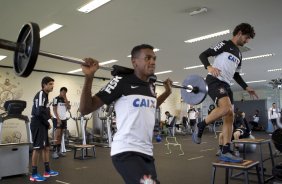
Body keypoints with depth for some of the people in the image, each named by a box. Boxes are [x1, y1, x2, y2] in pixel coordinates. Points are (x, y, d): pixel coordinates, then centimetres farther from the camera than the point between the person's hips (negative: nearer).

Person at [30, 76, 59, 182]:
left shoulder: (45, 95, 16)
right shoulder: (40, 94, -14)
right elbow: (39, 112, -22)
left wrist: (47, 123, 4)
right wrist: (48, 124, -11)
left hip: (42, 125, 10)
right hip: (37, 125, -10)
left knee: (46, 147, 14)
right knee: (38, 148, -6)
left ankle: (47, 171, 23)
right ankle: (34, 174, 3)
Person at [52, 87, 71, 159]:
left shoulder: (65, 99, 13)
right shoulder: (56, 99, -5)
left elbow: (69, 108, 3)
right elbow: (54, 109, -10)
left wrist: (66, 100, -4)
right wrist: (58, 119, -17)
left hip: (64, 119, 6)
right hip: (57, 119, -6)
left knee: (61, 135, 9)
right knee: (57, 135, -10)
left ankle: (59, 151, 14)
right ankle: (54, 151, -6)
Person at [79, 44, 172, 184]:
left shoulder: (150, 87, 10)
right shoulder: (122, 81, -10)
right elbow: (85, 109, -12)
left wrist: (167, 91, 29)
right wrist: (89, 77, -23)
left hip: (146, 151, 8)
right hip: (126, 151, -8)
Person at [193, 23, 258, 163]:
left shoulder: (238, 54, 25)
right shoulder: (225, 44, 1)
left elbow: (236, 75, 31)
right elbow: (203, 55, -7)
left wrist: (246, 87, 19)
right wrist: (209, 67, -27)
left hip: (226, 85, 9)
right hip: (215, 81, -9)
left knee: (229, 117, 0)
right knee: (226, 108, -31)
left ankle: (225, 152, 1)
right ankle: (200, 126, -10)